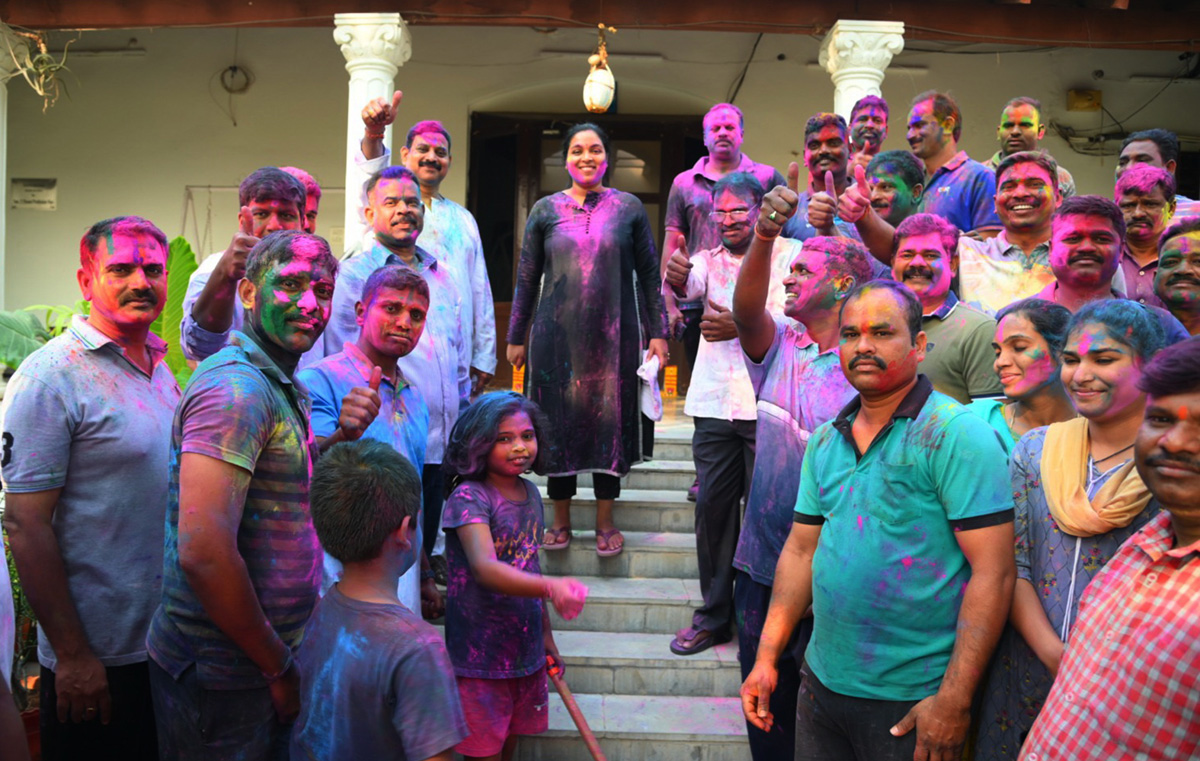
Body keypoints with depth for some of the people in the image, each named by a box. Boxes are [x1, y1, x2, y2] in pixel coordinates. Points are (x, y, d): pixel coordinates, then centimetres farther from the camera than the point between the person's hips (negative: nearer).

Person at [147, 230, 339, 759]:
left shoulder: (284, 388, 12)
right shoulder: (236, 388, -20)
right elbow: (203, 553, -26)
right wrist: (277, 666, -17)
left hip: (264, 664, 9)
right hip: (221, 677, -9)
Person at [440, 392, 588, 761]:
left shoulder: (530, 493, 3)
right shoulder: (468, 497, -19)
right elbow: (485, 568, -34)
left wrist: (546, 634, 18)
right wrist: (551, 586, -50)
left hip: (525, 645, 6)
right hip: (478, 650, -6)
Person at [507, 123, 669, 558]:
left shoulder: (629, 208, 5)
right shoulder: (546, 210, 6)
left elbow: (649, 274, 6)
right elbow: (526, 278, 8)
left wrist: (658, 332, 1)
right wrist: (516, 337, 6)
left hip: (614, 335, 0)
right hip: (557, 334, 0)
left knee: (610, 419, 4)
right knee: (559, 420, 4)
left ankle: (605, 522, 16)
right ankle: (560, 520, 18)